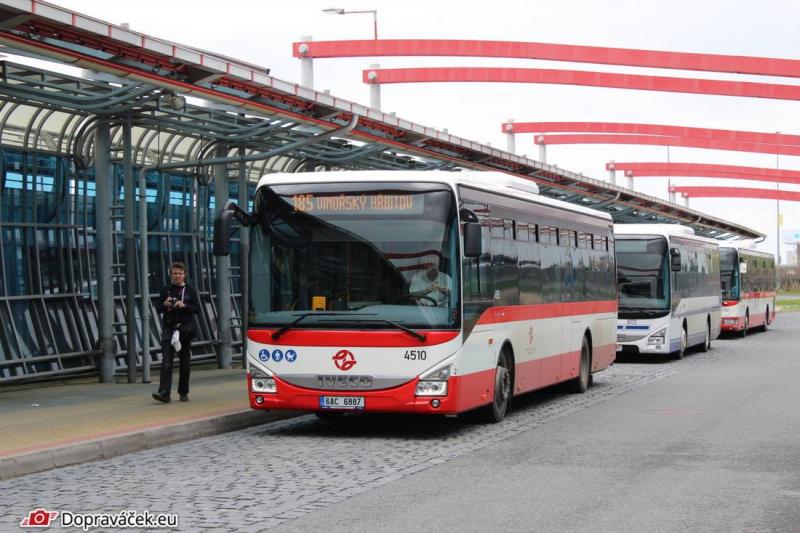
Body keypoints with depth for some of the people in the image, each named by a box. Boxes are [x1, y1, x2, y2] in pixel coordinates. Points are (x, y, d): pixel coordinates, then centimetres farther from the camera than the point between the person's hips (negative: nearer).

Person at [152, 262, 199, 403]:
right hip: (168, 328, 0)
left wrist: (184, 306, -14)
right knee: (166, 362, -10)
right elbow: (158, 308, 11)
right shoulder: (166, 290, 8)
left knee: (185, 362, 8)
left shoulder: (190, 291, 5)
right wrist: (165, 304, -10)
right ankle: (164, 393, -17)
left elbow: (197, 309, 1)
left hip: (185, 328, 0)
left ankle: (184, 392, 19)